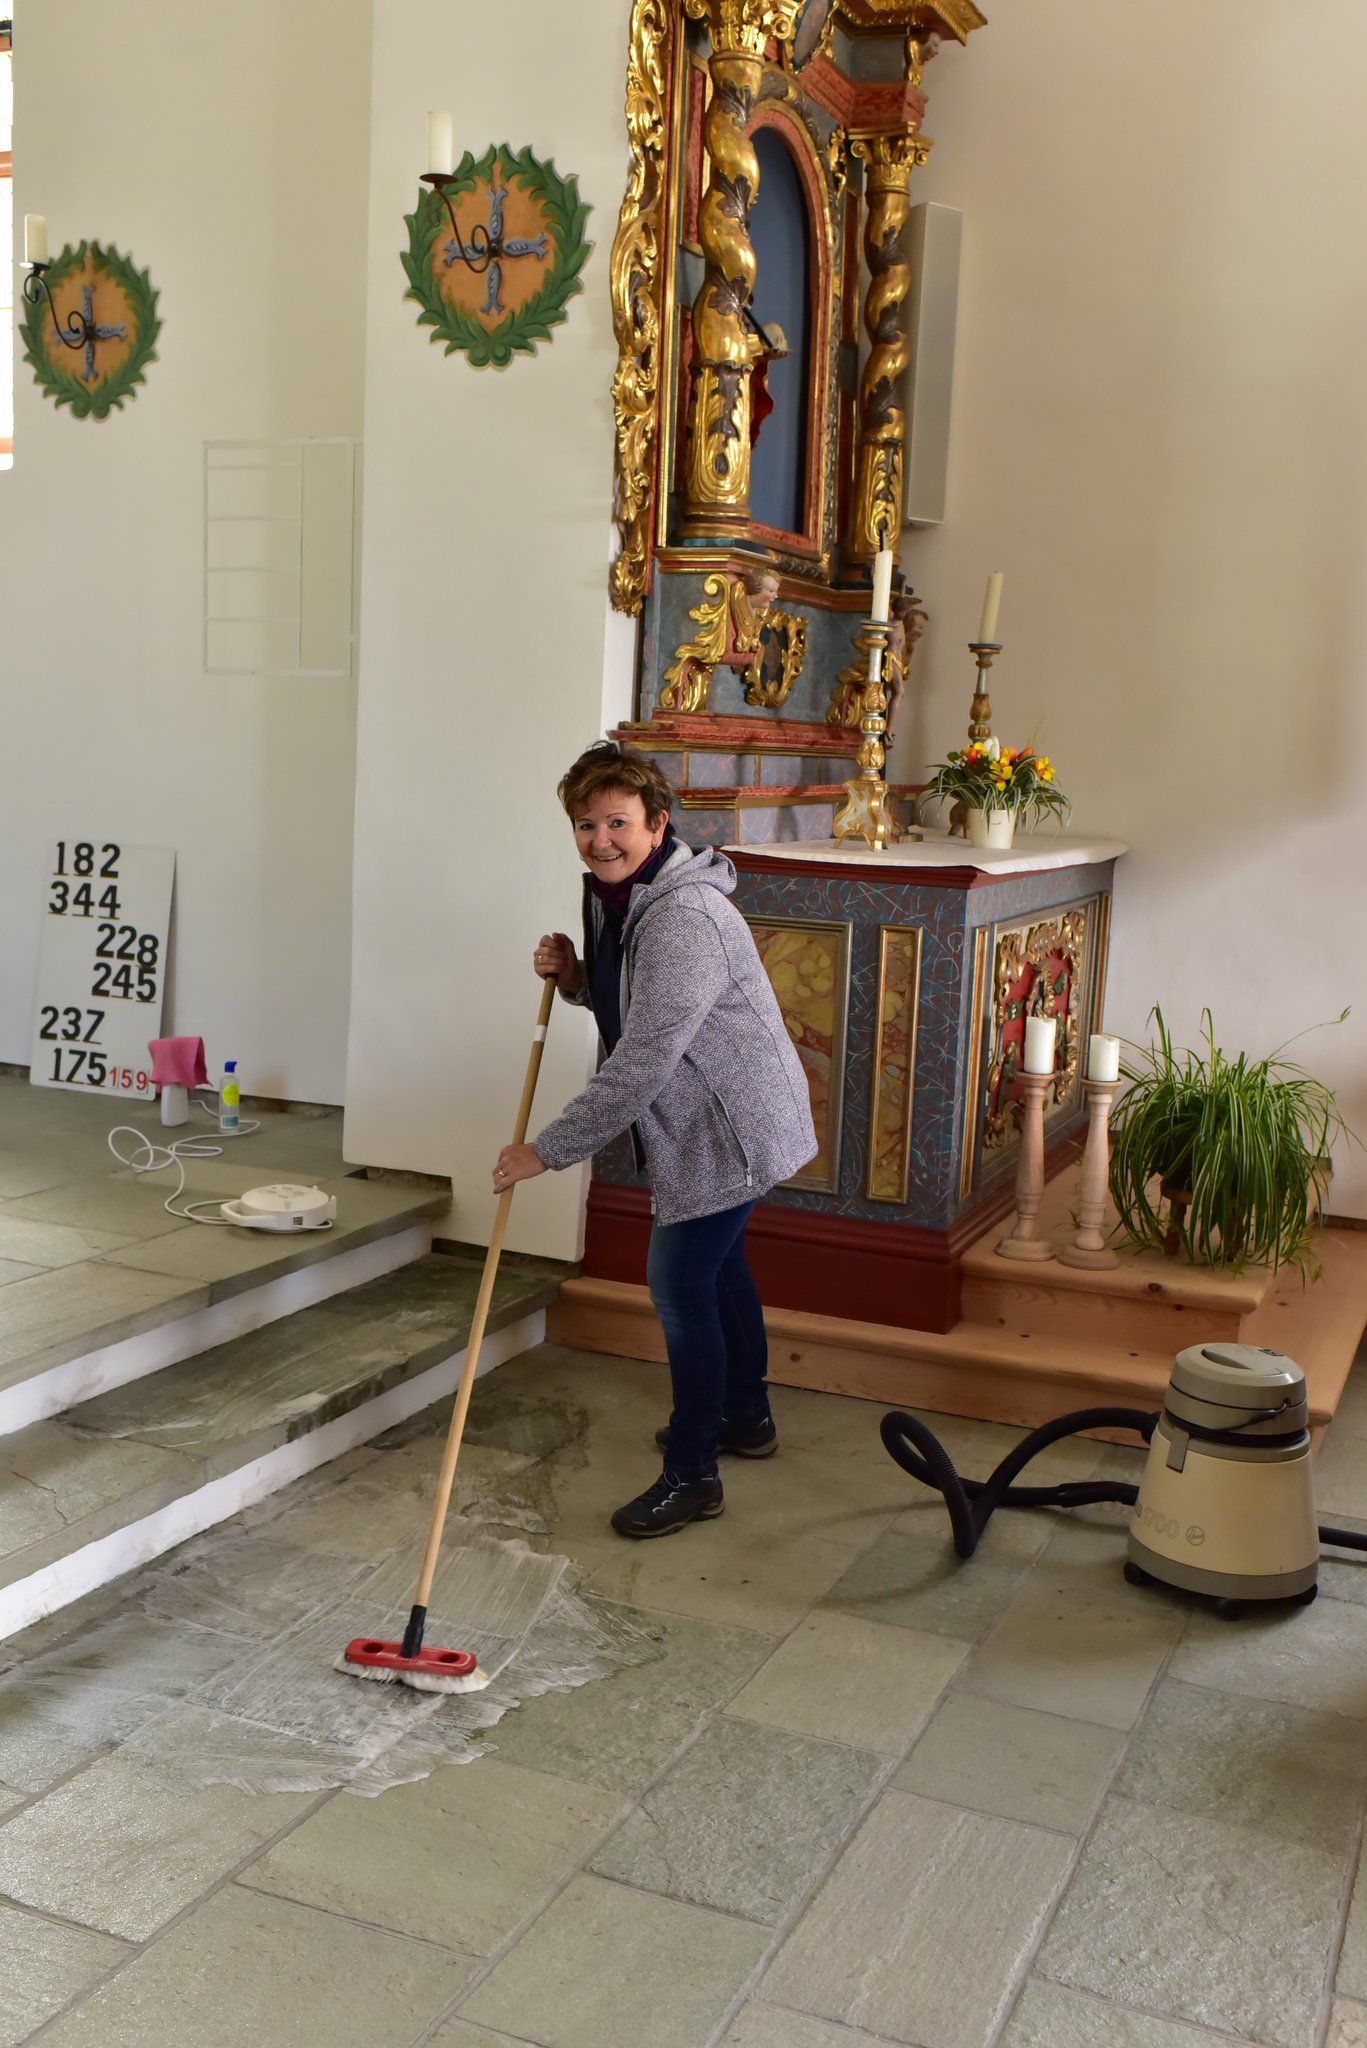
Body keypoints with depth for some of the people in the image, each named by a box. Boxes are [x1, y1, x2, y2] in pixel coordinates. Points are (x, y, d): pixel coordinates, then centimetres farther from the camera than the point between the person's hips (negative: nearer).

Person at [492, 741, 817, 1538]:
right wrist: (575, 976, -4)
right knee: (718, 1264, 23)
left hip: (732, 1128, -11)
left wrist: (546, 1150, -26)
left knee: (680, 1284, -6)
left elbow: (641, 1067, -32)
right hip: (706, 1121, 11)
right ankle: (746, 1416, 43)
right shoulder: (617, 896, 3)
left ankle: (692, 1475, 7)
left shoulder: (684, 919, -29)